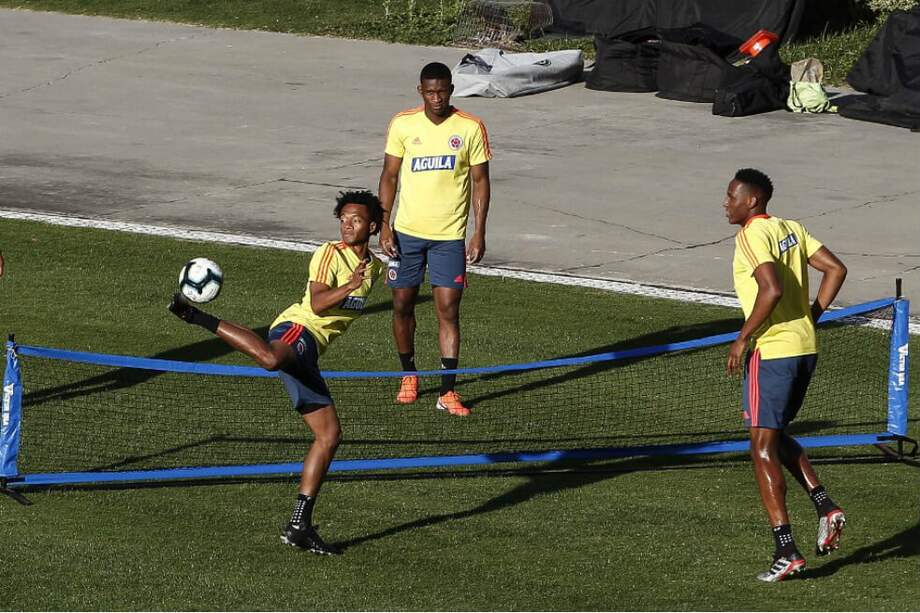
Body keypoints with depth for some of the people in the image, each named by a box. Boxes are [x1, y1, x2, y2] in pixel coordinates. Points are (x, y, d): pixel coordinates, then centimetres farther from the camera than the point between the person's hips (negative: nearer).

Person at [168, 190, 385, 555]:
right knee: (269, 358, -46)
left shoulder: (374, 267, 24)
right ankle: (196, 316, -35)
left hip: (308, 355, 8)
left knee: (330, 435, 5)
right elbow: (317, 304, -15)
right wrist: (349, 286, -25)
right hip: (297, 329, -8)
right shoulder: (330, 254, 0)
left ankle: (299, 525, 7)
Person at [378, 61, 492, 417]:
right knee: (403, 304, 8)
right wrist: (384, 224, -2)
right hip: (406, 231, 2)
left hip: (449, 236, -2)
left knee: (448, 310, -7)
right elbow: (389, 176, 6)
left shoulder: (471, 128, -4)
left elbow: (480, 181, 1)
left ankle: (448, 392, -5)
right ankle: (409, 375, 30)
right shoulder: (403, 124, 0)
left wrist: (479, 233, -5)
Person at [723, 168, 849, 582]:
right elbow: (836, 269, 11)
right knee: (776, 436, 25)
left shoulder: (752, 236, -13)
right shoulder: (792, 229, 12)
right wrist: (811, 318, 14)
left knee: (763, 448, -4)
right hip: (805, 347, 9)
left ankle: (787, 551, -8)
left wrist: (743, 338, -17)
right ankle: (825, 507, 9)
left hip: (771, 350, -9)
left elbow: (771, 289, -25)